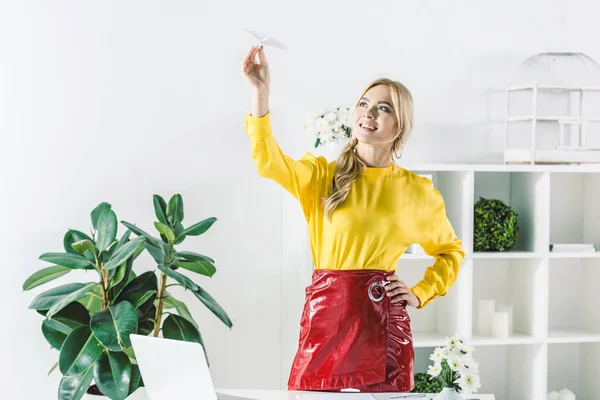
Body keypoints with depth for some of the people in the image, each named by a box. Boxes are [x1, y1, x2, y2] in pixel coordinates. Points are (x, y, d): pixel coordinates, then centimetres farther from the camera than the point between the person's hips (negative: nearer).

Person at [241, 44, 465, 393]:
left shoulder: (417, 191, 7)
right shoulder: (322, 175, 4)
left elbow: (452, 251, 22)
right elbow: (269, 162, -16)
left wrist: (420, 294, 7)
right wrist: (260, 90, -26)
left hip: (383, 320, 1)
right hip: (325, 314, 0)